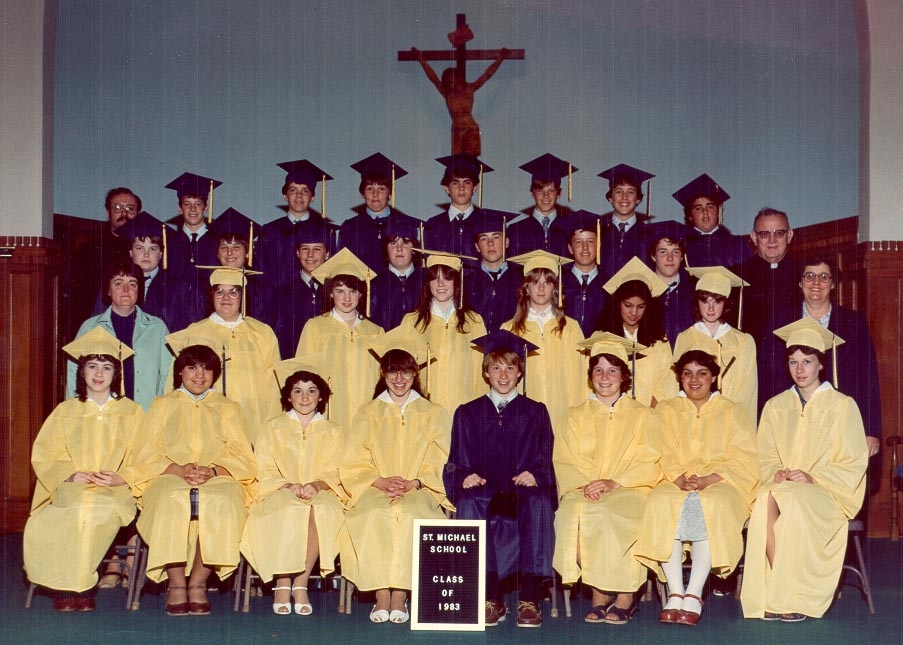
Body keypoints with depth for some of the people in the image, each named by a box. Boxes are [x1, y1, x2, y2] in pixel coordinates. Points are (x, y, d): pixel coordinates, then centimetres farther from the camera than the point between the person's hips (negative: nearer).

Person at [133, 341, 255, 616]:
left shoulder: (228, 408, 23)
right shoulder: (162, 405, 22)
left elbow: (240, 457, 9)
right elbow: (146, 455, 8)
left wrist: (212, 471, -12)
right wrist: (178, 469, -12)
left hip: (218, 479, 0)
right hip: (170, 477, 0)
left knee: (223, 501, -36)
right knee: (172, 499, -36)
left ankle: (198, 583, -28)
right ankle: (176, 585, -30)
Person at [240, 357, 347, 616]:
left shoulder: (334, 432, 17)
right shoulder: (272, 428, 15)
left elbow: (334, 472, 6)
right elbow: (265, 472, 5)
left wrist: (316, 485, -17)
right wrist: (289, 486, -15)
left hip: (321, 495, 1)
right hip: (278, 495, 0)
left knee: (322, 510, -36)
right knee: (291, 511, -36)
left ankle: (301, 584, -28)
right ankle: (282, 584, -26)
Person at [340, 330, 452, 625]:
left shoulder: (433, 414, 15)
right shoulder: (367, 414, 18)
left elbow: (439, 465, 7)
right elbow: (354, 465, 8)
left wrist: (413, 483, -12)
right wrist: (381, 482, -11)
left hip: (419, 492, -1)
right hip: (375, 490, 1)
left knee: (410, 513, -36)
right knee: (375, 515, -34)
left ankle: (400, 594, -31)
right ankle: (381, 593, -30)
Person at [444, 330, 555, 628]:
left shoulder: (535, 413, 15)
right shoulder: (467, 413, 16)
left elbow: (545, 461, 7)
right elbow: (456, 462, 9)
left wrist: (534, 475, -17)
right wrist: (465, 477, -15)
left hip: (523, 495, 0)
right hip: (484, 496, 0)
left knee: (538, 500, -36)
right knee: (468, 502, -35)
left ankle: (529, 599, -31)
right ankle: (491, 599, -32)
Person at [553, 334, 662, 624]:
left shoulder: (643, 415, 14)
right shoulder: (576, 416, 20)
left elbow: (650, 465, 2)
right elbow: (564, 462, 8)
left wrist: (614, 483, -14)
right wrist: (585, 484, -12)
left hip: (629, 491, -2)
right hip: (583, 492, 2)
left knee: (613, 515, -35)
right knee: (574, 514, -32)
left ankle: (626, 595, -20)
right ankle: (598, 593, -21)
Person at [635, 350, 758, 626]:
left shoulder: (732, 412, 13)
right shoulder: (667, 411, 19)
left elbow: (743, 462, 2)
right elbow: (664, 457, 7)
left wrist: (706, 480, -14)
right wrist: (681, 479, -15)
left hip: (721, 485, -2)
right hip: (676, 483, 2)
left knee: (709, 504, -36)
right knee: (660, 503, -33)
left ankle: (694, 595, -35)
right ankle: (675, 593, -34)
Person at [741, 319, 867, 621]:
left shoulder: (843, 406, 3)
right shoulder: (775, 407, 14)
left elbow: (854, 464, 0)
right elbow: (764, 457, 13)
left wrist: (812, 477, -14)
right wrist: (775, 473, -10)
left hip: (828, 492, -3)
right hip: (781, 486, 3)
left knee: (793, 499, -36)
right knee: (765, 501, -33)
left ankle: (791, 595, -28)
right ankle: (778, 591, -31)